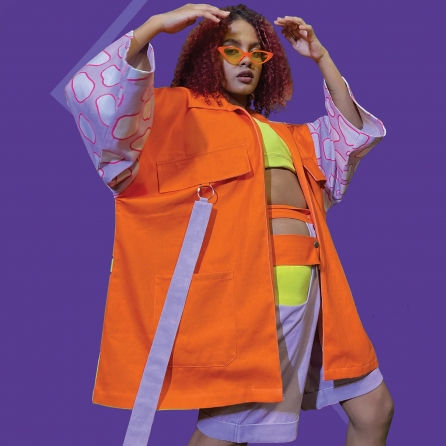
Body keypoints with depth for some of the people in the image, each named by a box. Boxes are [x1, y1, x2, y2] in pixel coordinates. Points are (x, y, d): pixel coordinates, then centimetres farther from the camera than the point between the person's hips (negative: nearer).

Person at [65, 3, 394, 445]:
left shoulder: (284, 134, 26)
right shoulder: (177, 111, 7)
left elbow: (352, 131, 29)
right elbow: (95, 96, -6)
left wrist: (321, 57, 24)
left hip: (311, 284, 7)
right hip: (249, 282, -7)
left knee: (373, 407, 11)